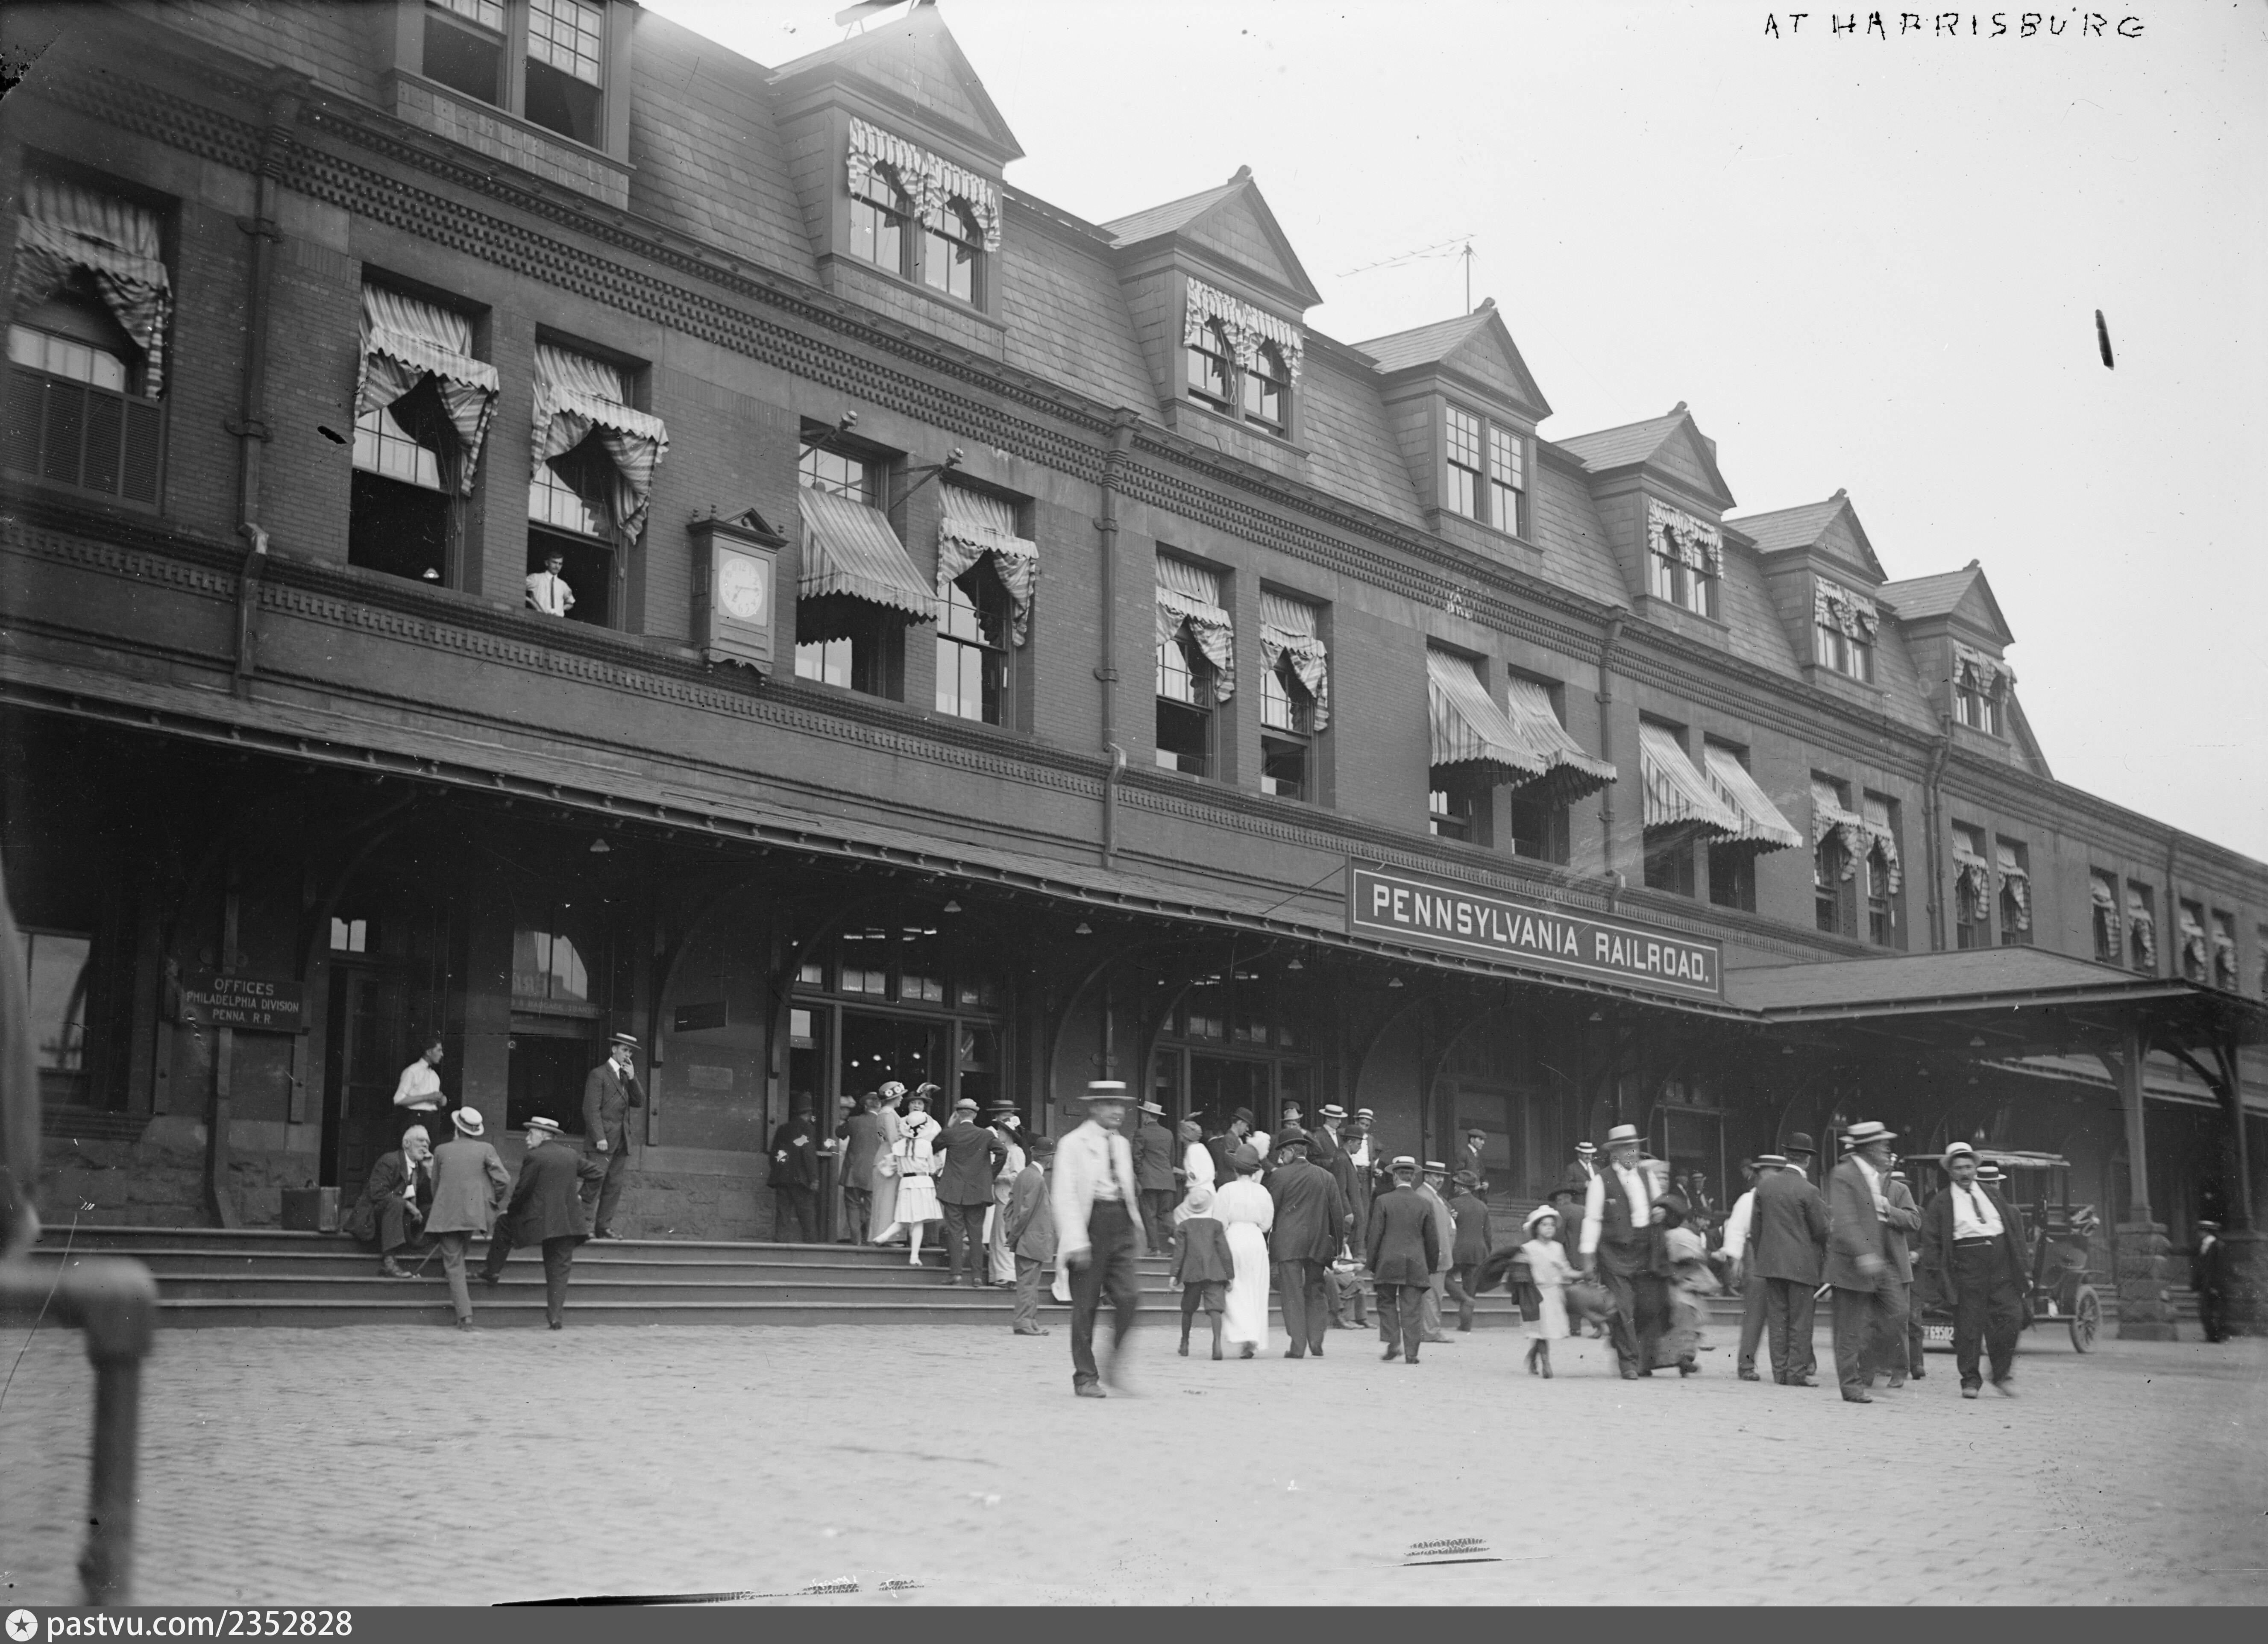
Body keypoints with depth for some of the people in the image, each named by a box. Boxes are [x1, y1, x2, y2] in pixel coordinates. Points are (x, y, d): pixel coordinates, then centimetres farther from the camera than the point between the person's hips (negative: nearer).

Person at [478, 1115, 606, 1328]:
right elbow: (599, 1173, 15)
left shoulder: (534, 1158, -7)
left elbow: (522, 1191, -5)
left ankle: (492, 1271, 22)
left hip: (538, 1221, -5)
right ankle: (556, 1317, 0)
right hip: (568, 1222, 5)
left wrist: (511, 1210, 12)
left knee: (504, 1224, 20)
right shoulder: (572, 1155, 9)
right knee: (559, 1269, 8)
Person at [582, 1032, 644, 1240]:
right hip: (604, 1139, -7)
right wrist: (599, 1137, -17)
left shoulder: (626, 1077, 20)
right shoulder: (598, 1075, -3)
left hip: (622, 1140, 7)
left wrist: (633, 1078, -1)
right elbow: (591, 1109, -9)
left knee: (615, 1186, 3)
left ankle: (604, 1226, 5)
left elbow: (640, 1102, 11)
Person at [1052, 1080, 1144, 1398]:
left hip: (1121, 1227, 5)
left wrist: (1135, 1227, 16)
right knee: (1085, 1306, -1)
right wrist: (1076, 1242, -17)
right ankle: (1085, 1378, 8)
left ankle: (1117, 1365, 7)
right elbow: (1065, 1196, -10)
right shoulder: (1073, 1144, -4)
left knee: (1129, 1297, -8)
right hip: (1091, 1225, -5)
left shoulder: (1122, 1145, 17)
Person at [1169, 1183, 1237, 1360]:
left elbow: (1179, 1251, -1)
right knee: (1215, 1307, -10)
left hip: (1192, 1273, 1)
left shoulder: (1184, 1226, 6)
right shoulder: (1216, 1225, 4)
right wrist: (1230, 1275, 5)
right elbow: (1224, 1251, 2)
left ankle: (1185, 1344, 27)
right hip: (1214, 1273, -1)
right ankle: (1217, 1342, -30)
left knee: (1188, 1309, 17)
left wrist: (1174, 1273, -2)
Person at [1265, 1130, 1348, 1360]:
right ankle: (1316, 1342, 8)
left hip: (1288, 1243, -4)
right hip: (1318, 1243, 4)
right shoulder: (1326, 1177, 7)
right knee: (1315, 1292, 14)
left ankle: (1298, 1346, -5)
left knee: (1293, 1293, -2)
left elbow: (1270, 1210, -2)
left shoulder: (1280, 1175, -4)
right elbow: (1339, 1213, 8)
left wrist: (1265, 1241, 7)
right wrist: (1338, 1243, 14)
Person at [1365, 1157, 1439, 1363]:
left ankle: (1393, 1343, -2)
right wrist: (1431, 1268, 18)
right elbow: (1433, 1240, 7)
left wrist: (1371, 1264, 5)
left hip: (1388, 1264, -2)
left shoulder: (1383, 1201, -3)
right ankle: (1411, 1353, 1)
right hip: (1416, 1266, 2)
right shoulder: (1425, 1205, 3)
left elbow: (1375, 1236, -3)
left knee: (1387, 1303, 13)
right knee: (1411, 1308, 4)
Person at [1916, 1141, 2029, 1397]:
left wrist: (2018, 1258, 12)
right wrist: (1936, 1275, -5)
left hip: (2000, 1261, 3)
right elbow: (1931, 1240, 2)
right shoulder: (1941, 1202, 5)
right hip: (1967, 1264, -3)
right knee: (1968, 1326, -2)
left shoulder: (1992, 1195, 18)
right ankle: (1970, 1381, 7)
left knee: (2011, 1317, -3)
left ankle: (2002, 1374, 13)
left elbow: (2014, 1223, 22)